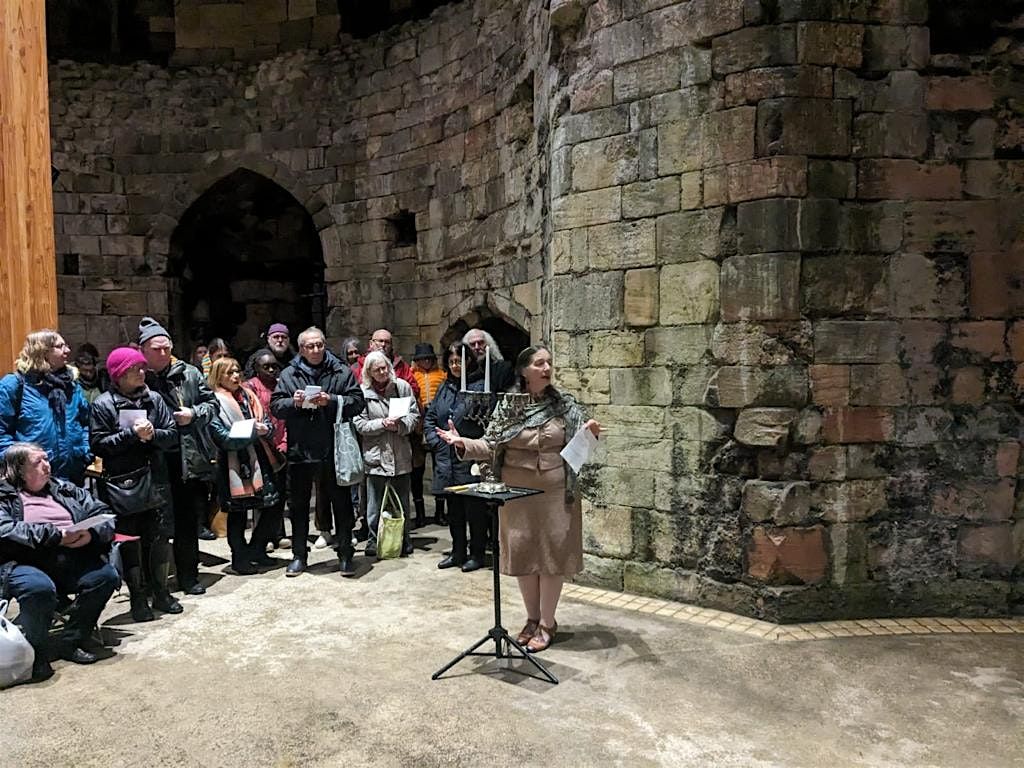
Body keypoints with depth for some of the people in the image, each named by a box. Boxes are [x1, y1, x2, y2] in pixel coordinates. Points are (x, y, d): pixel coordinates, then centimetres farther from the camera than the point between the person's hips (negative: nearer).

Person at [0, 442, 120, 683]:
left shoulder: (63, 488, 19)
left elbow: (103, 515, 12)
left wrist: (91, 534, -11)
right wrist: (55, 535, -19)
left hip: (71, 558, 5)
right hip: (25, 562, -4)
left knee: (106, 575, -22)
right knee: (40, 588, -36)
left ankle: (71, 642, -1)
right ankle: (35, 652, -8)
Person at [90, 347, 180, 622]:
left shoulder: (154, 399, 6)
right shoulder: (103, 404, -3)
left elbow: (173, 434, 4)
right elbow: (99, 444, -8)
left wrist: (153, 434, -15)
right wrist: (132, 434, -17)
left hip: (155, 480, 3)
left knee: (159, 537, 8)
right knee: (129, 542, 5)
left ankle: (160, 592, 23)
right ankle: (138, 598, 17)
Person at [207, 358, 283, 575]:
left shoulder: (248, 395, 11)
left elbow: (267, 423, 13)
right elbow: (222, 437, -16)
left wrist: (265, 429, -10)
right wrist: (252, 432, -22)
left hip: (260, 459, 6)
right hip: (235, 465, -6)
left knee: (273, 509, 6)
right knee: (237, 514, 6)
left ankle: (256, 549, 25)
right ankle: (239, 558, 22)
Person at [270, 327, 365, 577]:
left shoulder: (342, 371, 2)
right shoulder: (289, 374, 5)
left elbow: (358, 402, -6)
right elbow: (275, 406, 2)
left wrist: (332, 401, -18)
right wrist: (293, 402, -17)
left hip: (333, 450, -1)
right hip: (299, 450, 1)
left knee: (341, 503, 7)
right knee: (298, 505, 12)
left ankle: (345, 554, 20)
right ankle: (299, 555, 26)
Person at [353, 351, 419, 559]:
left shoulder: (402, 386, 1)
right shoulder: (363, 392, -4)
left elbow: (414, 415, 2)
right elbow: (359, 424, -6)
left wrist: (400, 425, -15)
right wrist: (382, 424, -17)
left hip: (401, 454, 2)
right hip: (376, 454, -2)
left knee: (402, 501, 13)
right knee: (375, 503, 6)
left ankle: (404, 541, 25)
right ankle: (373, 541, 19)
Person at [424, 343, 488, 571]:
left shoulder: (479, 386, -8)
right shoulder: (444, 388, 13)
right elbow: (429, 418, 18)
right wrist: (435, 441, 6)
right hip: (446, 458, 6)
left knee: (474, 510, 3)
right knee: (453, 510, 15)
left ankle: (476, 554, 16)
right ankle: (458, 553, 27)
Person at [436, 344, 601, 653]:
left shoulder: (565, 404, -2)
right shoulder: (506, 405, -1)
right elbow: (490, 445, -1)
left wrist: (590, 433, -23)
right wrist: (463, 443, -18)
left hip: (555, 493, -1)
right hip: (517, 492, 1)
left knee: (552, 554, 5)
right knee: (523, 554, 10)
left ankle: (547, 622, 23)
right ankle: (532, 618, 30)